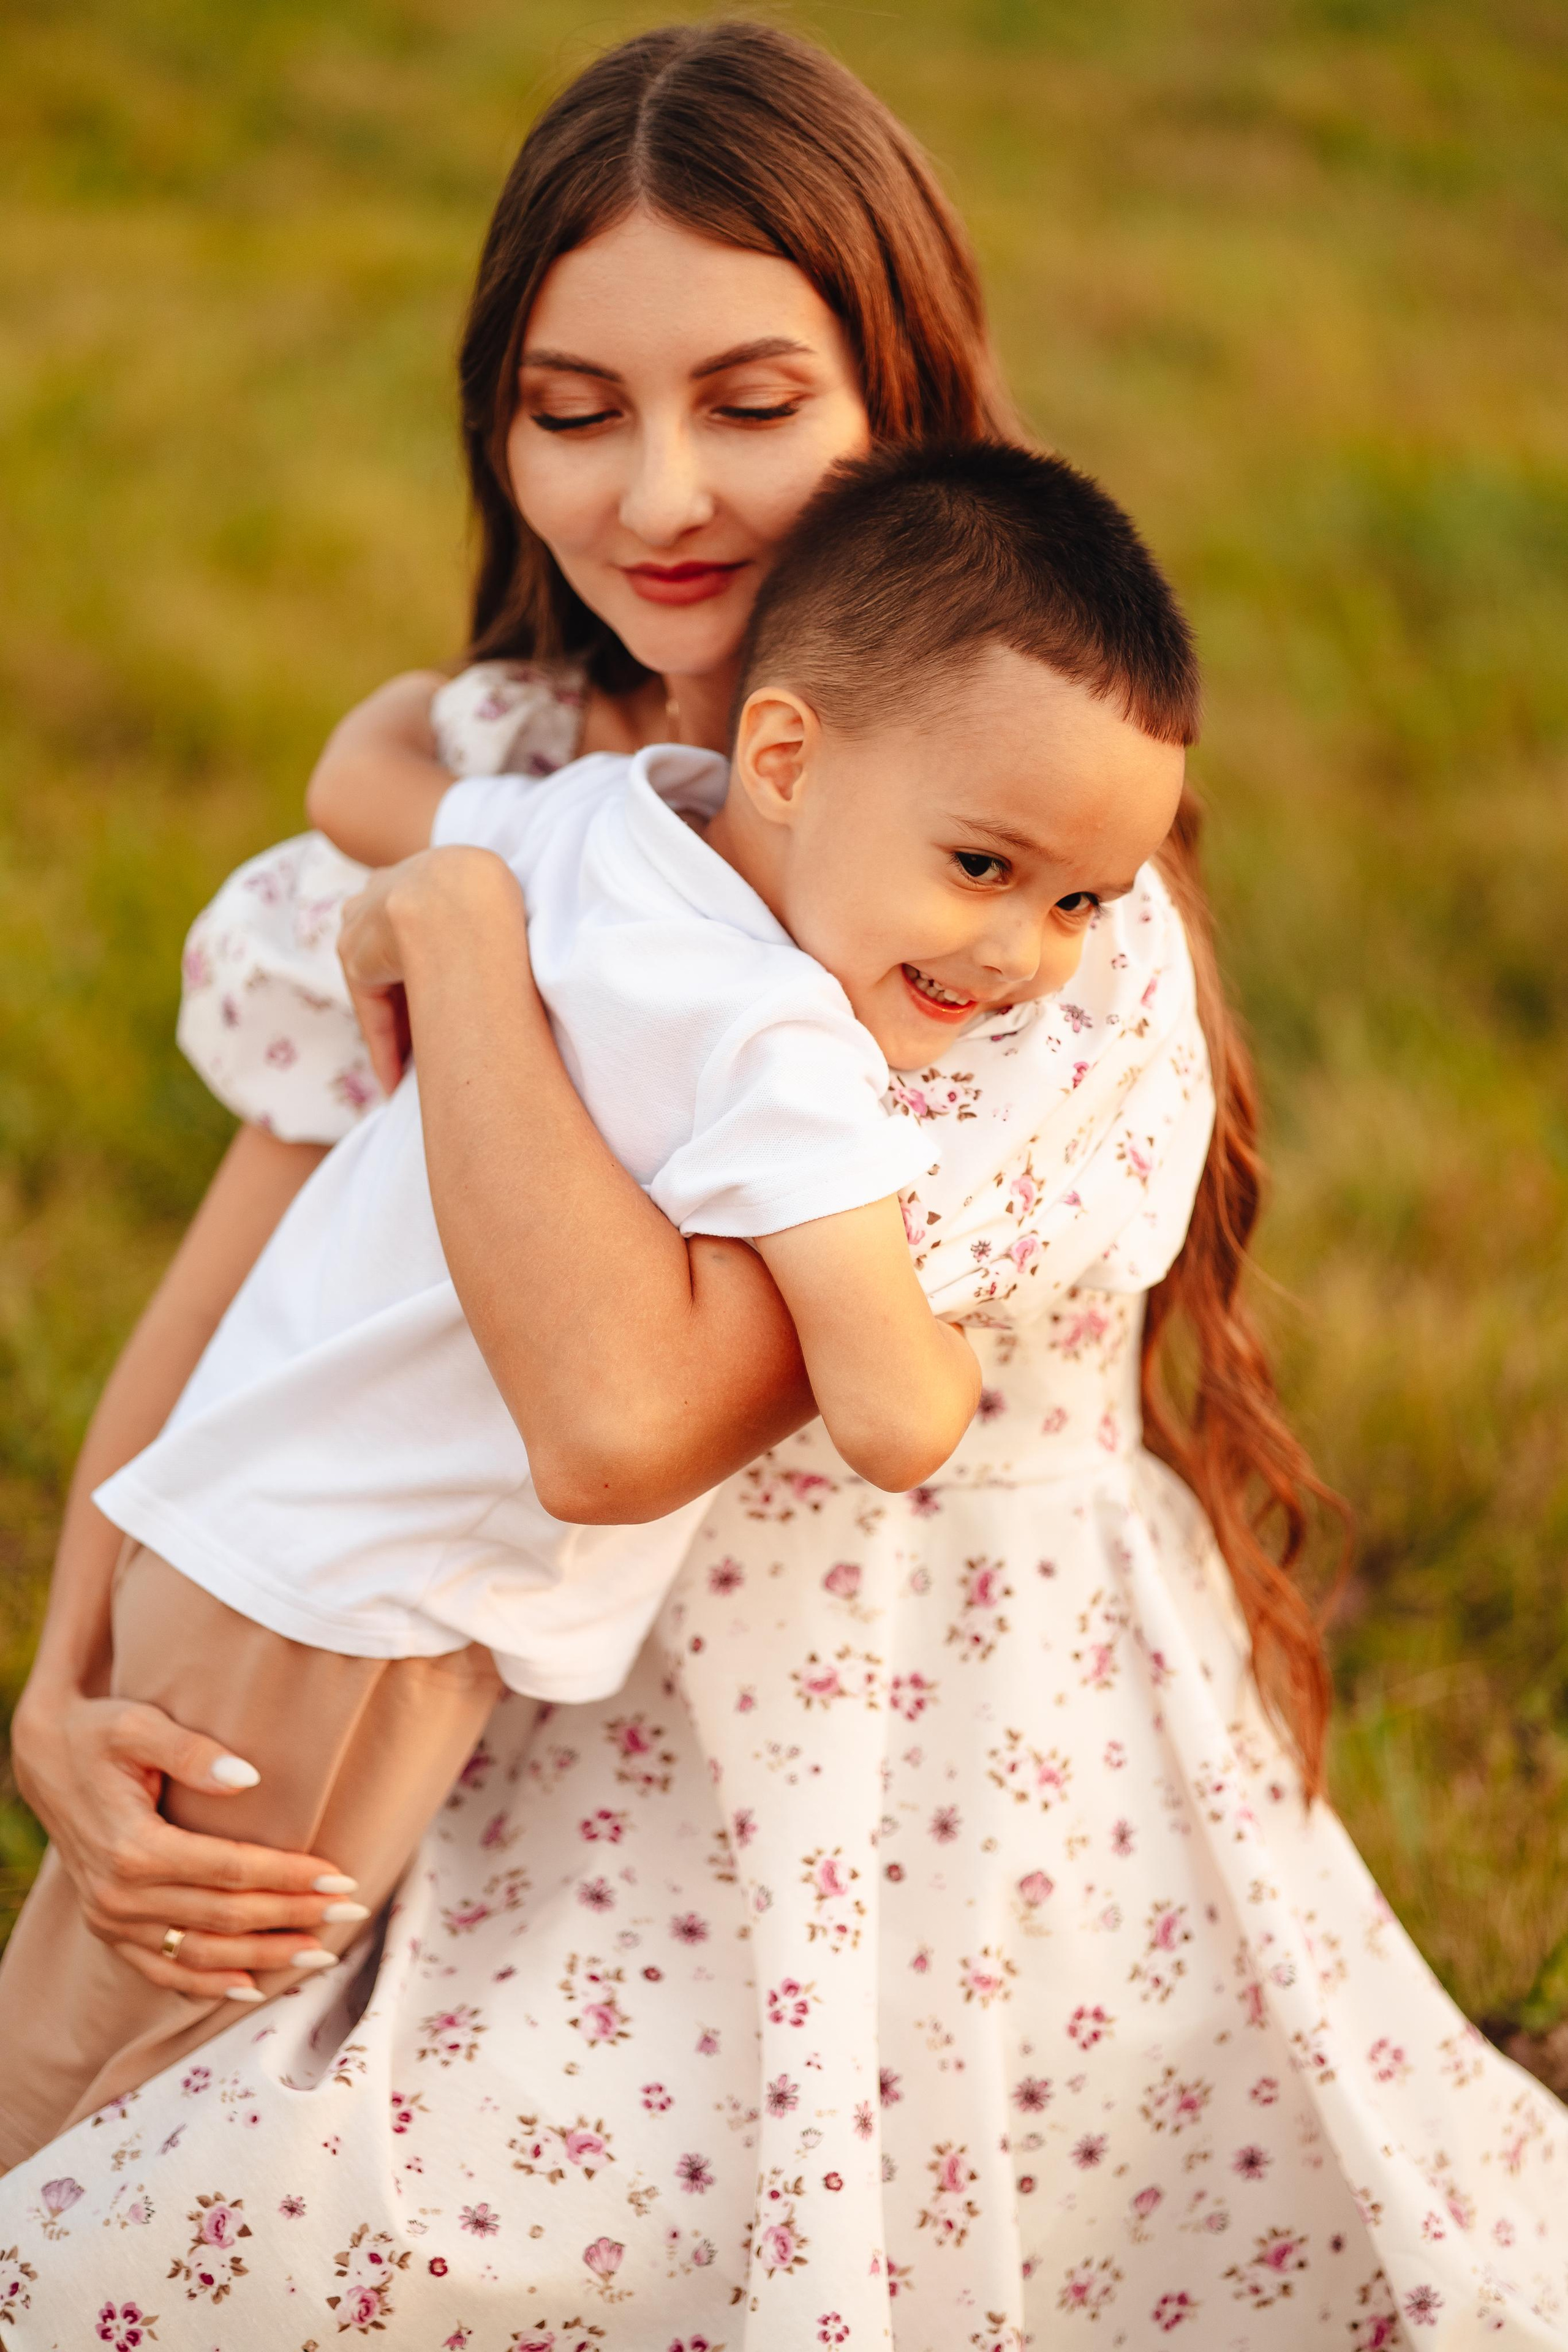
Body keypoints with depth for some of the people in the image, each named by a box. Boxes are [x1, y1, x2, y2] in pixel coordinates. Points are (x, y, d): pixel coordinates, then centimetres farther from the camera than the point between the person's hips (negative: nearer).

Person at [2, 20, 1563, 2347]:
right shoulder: (483, 766, 1)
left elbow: (631, 1408, -29)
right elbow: (227, 1295, 5)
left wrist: (463, 919, -21)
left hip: (975, 1778, -4)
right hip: (597, 1777, 4)